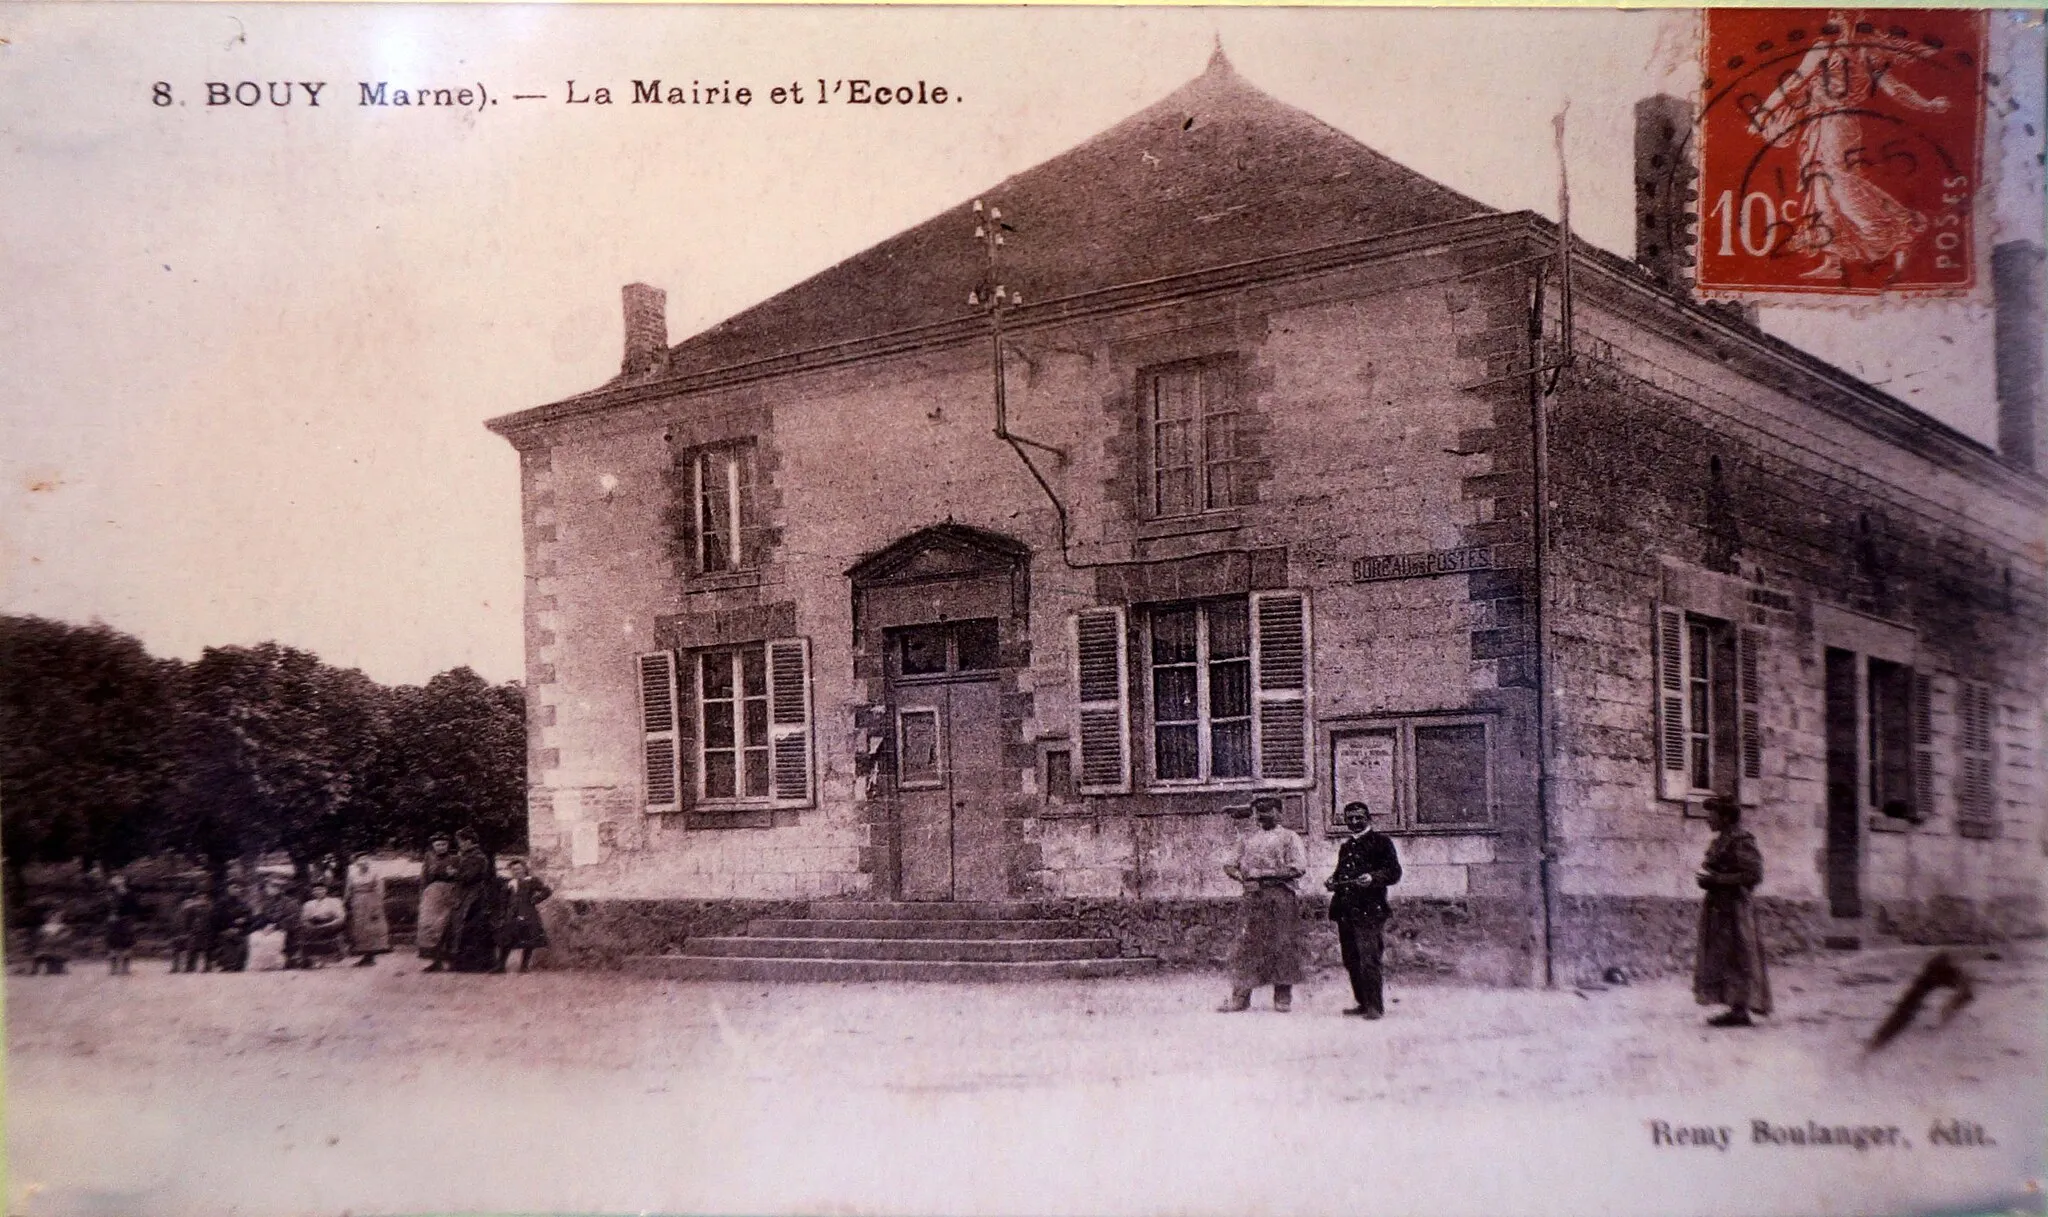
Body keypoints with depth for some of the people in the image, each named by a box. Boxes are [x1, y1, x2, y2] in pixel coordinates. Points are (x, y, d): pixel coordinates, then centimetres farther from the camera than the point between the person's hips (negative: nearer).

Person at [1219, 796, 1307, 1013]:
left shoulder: (1288, 838, 4)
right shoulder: (1248, 840, 19)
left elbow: (1299, 867, -8)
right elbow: (1235, 866, 21)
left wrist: (1266, 874, -13)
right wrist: (1242, 876, -4)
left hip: (1279, 895, -4)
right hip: (1252, 896, 4)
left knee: (1282, 945, -3)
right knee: (1246, 946, -1)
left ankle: (1283, 998, 4)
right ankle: (1240, 997, 1)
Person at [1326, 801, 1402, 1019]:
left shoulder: (1381, 841, 2)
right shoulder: (1346, 846, 23)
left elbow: (1394, 872, -4)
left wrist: (1373, 878, -21)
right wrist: (1333, 882, 11)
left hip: (1369, 911, -7)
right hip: (1345, 910, 7)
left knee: (1368, 960, -12)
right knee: (1351, 960, 7)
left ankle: (1375, 1005, -8)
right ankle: (1363, 1003, 15)